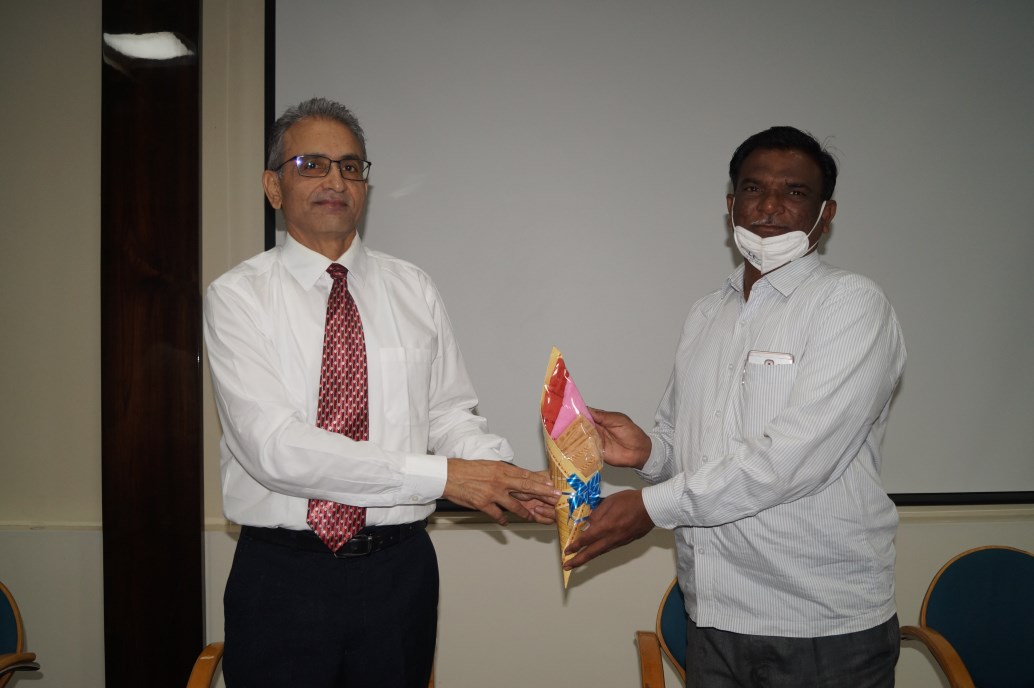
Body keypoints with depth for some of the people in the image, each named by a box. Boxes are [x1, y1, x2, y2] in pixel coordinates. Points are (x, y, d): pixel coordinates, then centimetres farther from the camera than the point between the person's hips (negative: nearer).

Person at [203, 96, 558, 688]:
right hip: (281, 576, -2)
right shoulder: (238, 297, -6)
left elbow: (451, 415, 4)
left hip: (399, 570, 3)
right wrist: (440, 476, -22)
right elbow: (274, 444, -18)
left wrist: (512, 481, -18)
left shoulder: (415, 290, 7)